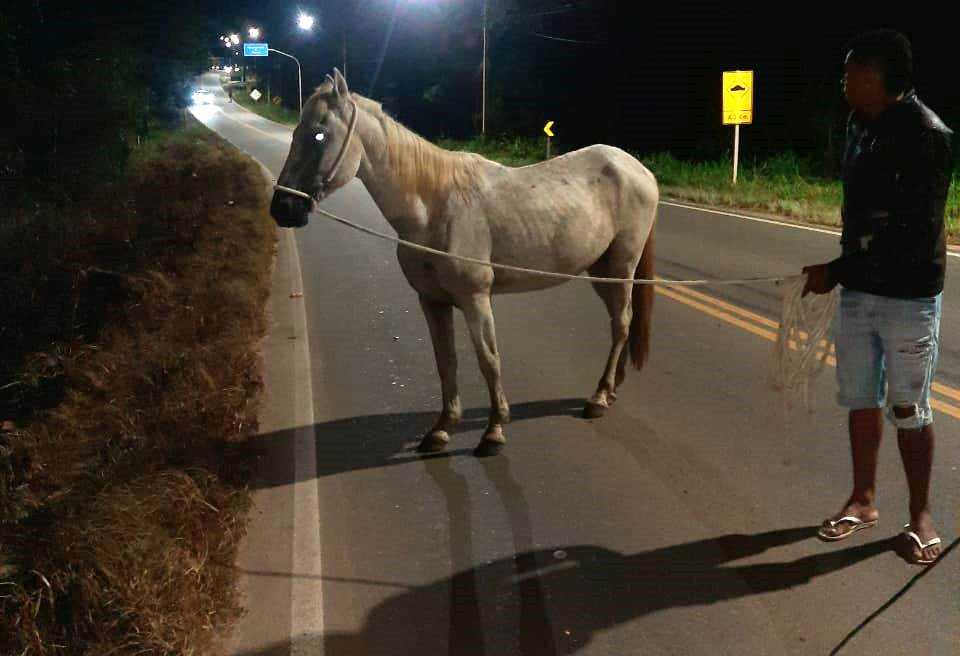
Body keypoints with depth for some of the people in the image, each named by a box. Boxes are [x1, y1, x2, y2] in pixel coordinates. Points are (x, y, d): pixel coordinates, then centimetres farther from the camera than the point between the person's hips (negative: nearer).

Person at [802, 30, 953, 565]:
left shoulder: (926, 135, -18)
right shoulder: (861, 126, 7)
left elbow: (911, 235, -21)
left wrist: (838, 271, -18)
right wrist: (840, 272, 12)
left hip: (908, 296, -7)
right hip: (858, 292, 7)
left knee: (909, 407, 3)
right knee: (861, 399, 13)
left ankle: (921, 514, 19)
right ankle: (864, 501, 28)